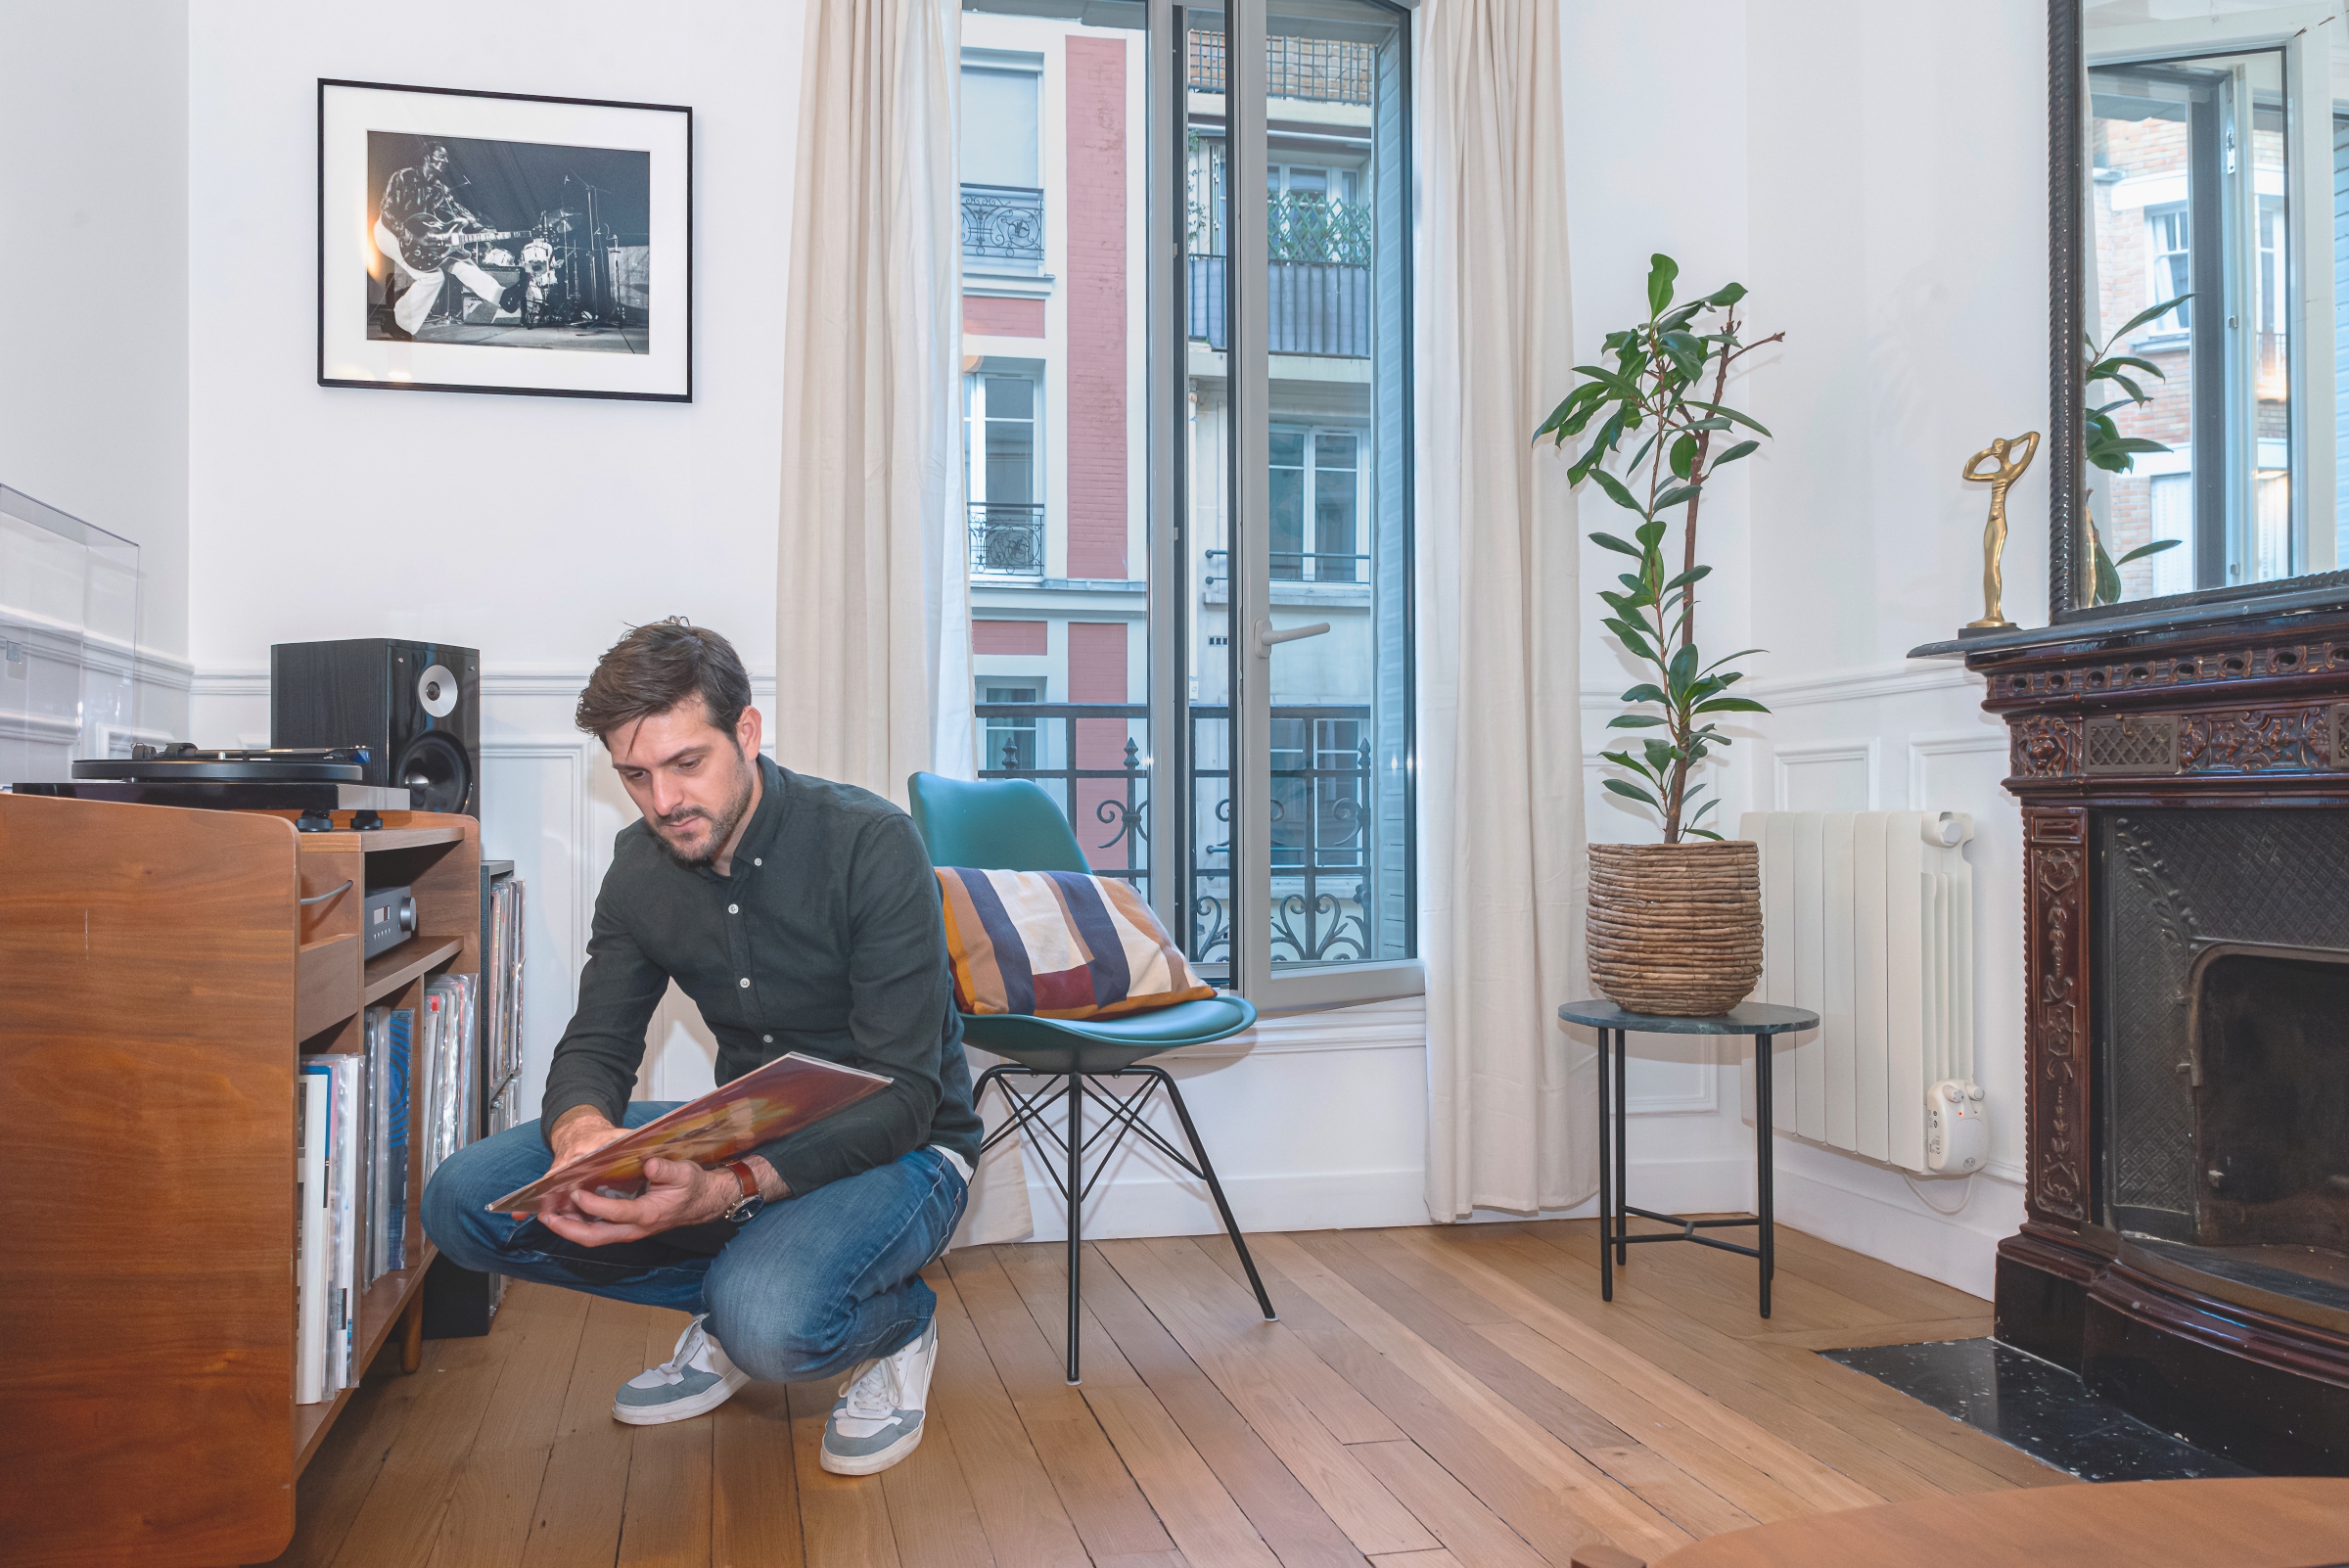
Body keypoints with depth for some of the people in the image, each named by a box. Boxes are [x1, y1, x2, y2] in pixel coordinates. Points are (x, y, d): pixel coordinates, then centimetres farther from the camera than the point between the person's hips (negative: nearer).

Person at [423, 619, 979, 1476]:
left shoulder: (871, 843, -21)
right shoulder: (641, 866, -2)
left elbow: (904, 1095, -25)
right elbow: (597, 1043, 0)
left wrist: (732, 1189, -40)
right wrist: (580, 1128, -27)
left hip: (894, 1149, -6)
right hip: (745, 1131, 6)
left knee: (771, 1323, -36)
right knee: (463, 1198, -10)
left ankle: (899, 1323, 0)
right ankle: (734, 1300, 4)